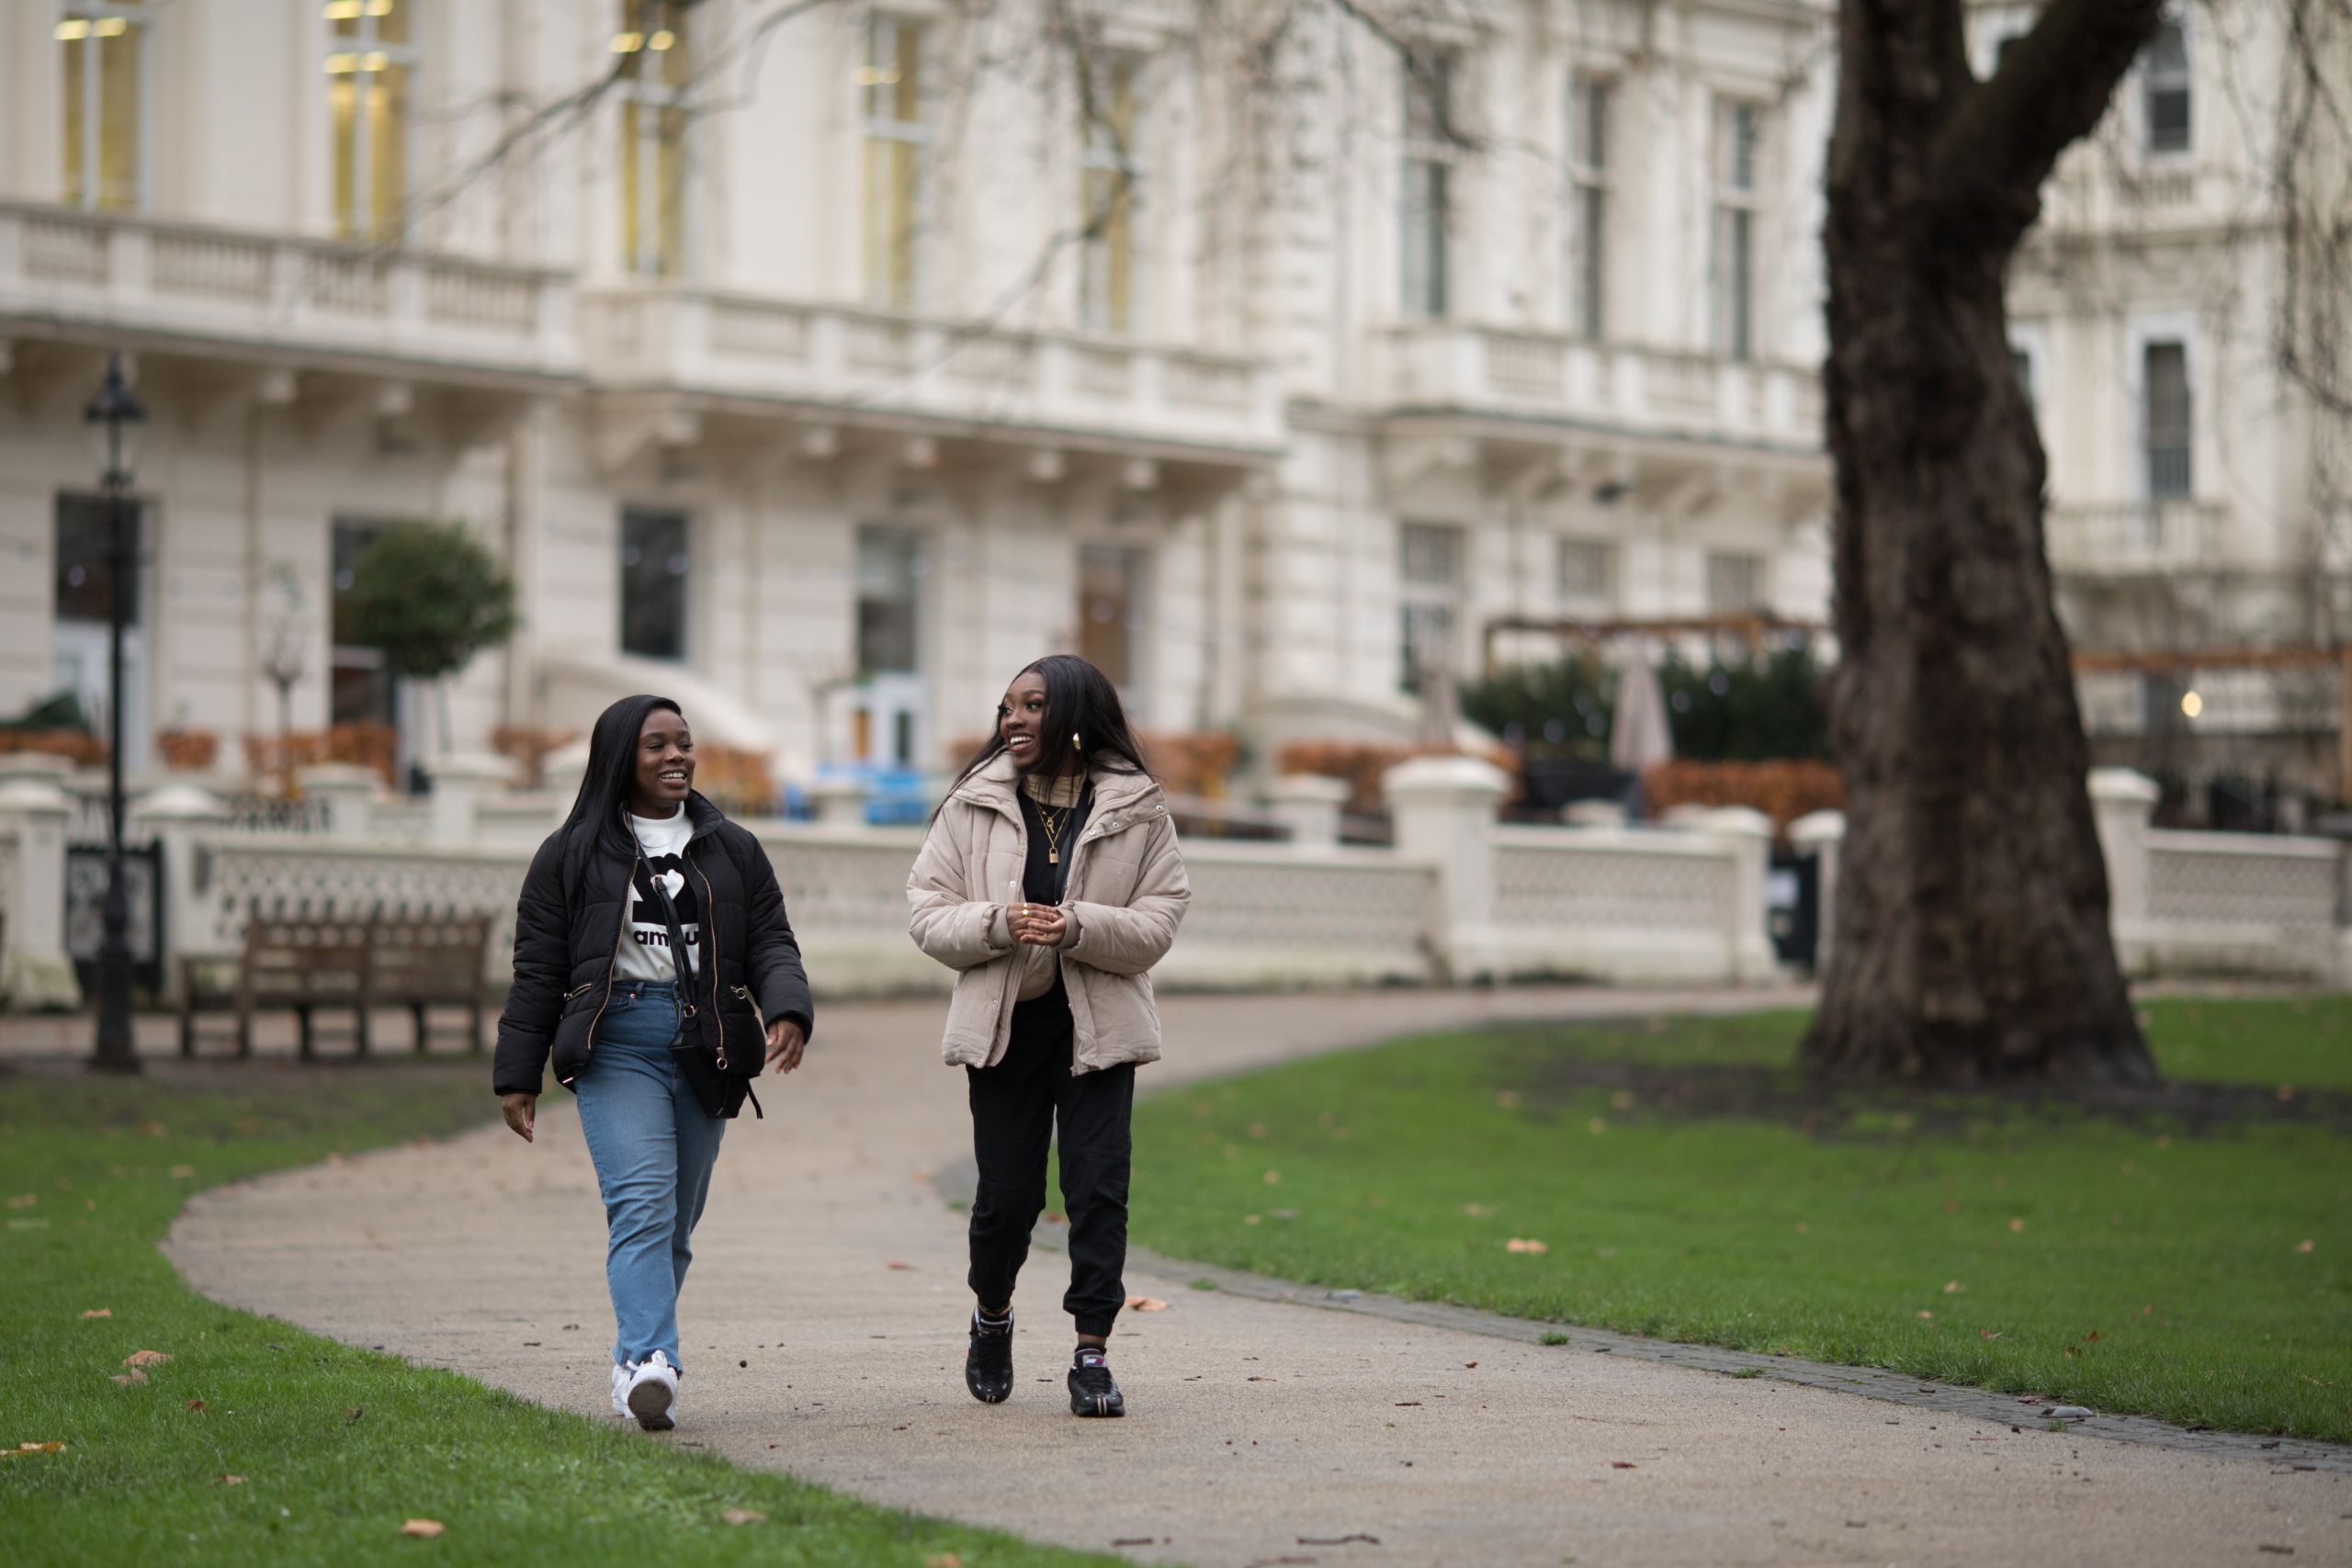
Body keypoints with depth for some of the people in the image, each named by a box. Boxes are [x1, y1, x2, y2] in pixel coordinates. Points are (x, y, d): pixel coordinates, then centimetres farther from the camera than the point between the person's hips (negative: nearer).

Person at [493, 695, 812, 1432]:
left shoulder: (732, 851, 16)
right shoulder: (572, 854, 8)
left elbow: (771, 944, 11)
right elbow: (538, 968, 8)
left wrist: (787, 1011, -10)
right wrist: (517, 1075, 4)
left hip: (704, 1047, 4)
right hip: (618, 1044, -4)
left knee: (677, 1219, 5)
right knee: (641, 1206, -19)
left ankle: (638, 1358, 15)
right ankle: (649, 1361, -31)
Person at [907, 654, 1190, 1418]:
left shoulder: (1136, 809, 1)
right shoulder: (973, 804, 3)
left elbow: (1157, 924, -3)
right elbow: (927, 912, 1)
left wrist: (1078, 927, -21)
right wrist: (999, 924, -18)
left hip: (1098, 1025, -1)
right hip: (1003, 1024, 1)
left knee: (1098, 1184, -8)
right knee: (1007, 1193, 2)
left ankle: (1092, 1355, -1)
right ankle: (991, 1317, 31)